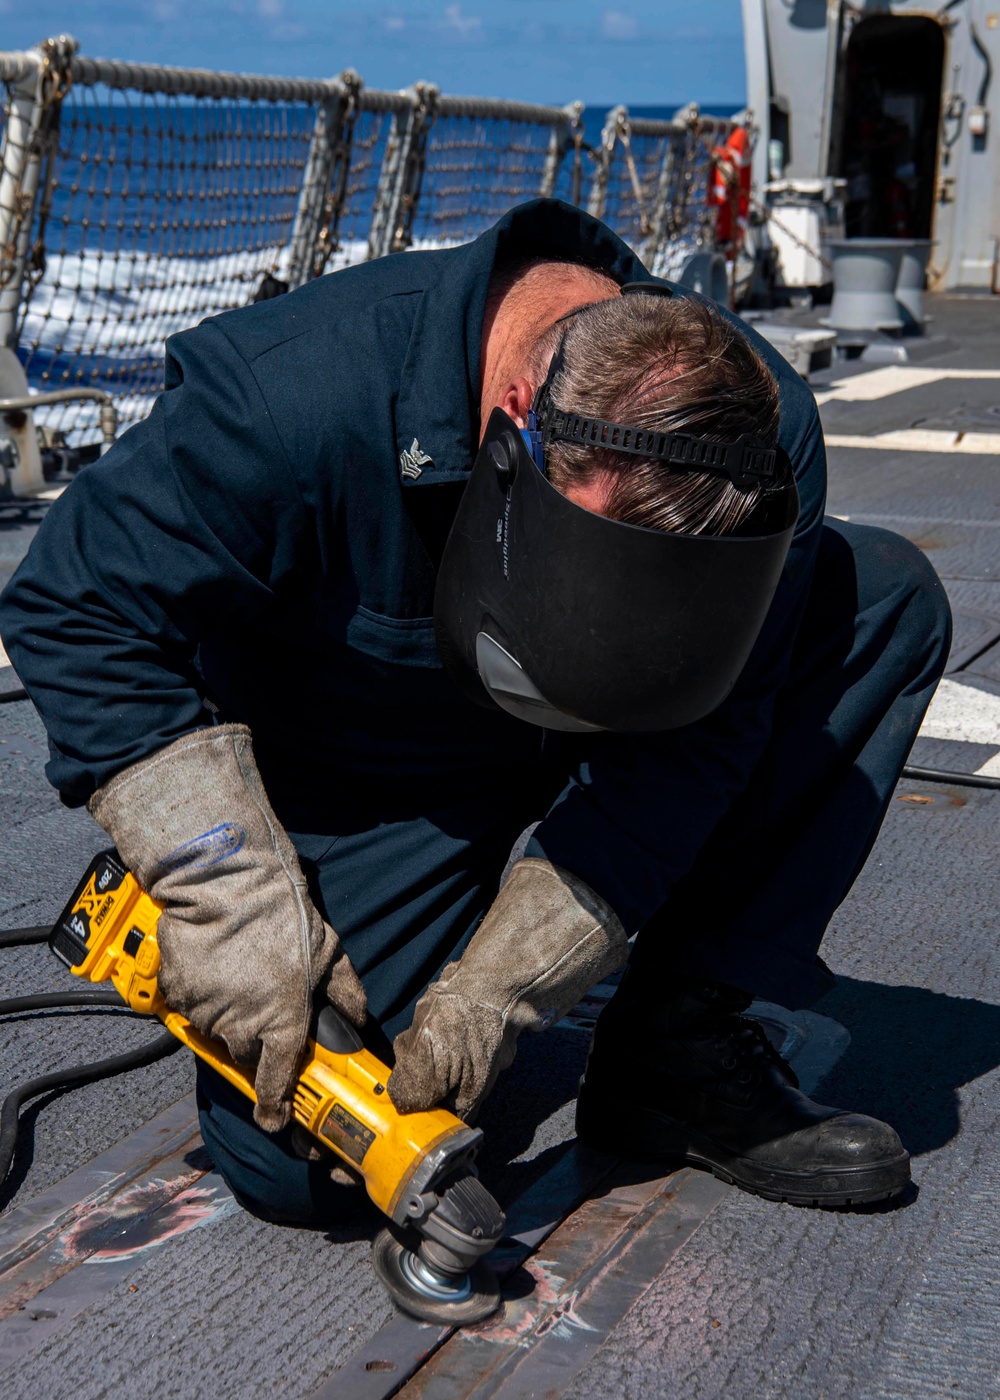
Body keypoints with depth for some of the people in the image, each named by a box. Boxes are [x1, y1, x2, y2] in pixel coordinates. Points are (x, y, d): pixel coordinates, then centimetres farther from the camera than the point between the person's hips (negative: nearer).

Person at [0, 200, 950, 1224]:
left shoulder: (764, 429, -25)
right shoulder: (298, 391, -35)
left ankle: (678, 1047, -15)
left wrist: (499, 984, -27)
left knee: (888, 598, -18)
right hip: (362, 780, -3)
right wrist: (231, 893, -32)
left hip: (580, 740, 4)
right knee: (301, 1168, -19)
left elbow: (688, 734, -21)